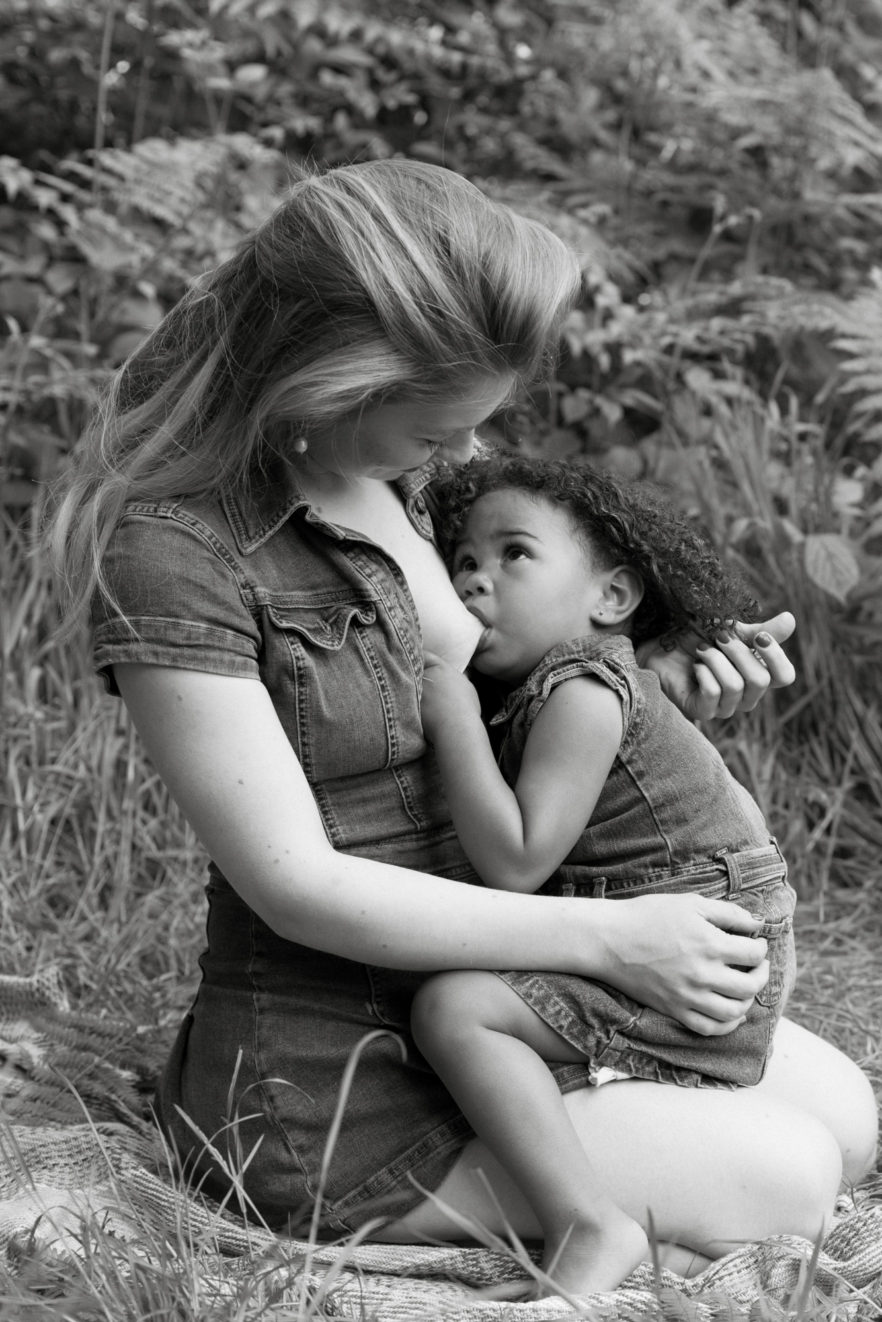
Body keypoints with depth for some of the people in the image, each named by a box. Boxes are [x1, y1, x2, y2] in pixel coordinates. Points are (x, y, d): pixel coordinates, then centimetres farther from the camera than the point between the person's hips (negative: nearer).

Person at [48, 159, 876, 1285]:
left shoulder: (378, 479, 3)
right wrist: (609, 938, -20)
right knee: (778, 1182, -13)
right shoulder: (172, 547, -24)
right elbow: (296, 885, -23)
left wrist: (661, 678, -6)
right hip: (328, 1082, -9)